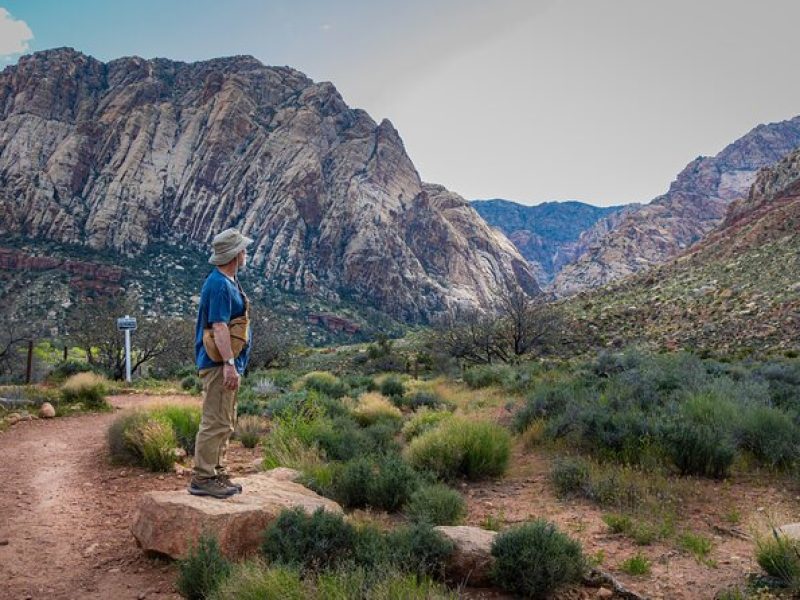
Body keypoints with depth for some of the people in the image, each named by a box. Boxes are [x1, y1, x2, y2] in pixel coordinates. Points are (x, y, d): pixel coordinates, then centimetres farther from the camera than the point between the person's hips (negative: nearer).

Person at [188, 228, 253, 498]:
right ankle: (202, 479, -2)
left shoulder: (228, 282, 17)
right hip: (219, 364, -11)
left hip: (226, 364, 11)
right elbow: (219, 326, -23)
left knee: (225, 423, 15)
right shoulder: (219, 285, -16)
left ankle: (218, 475, 22)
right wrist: (229, 363, -28)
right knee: (215, 422, -8)